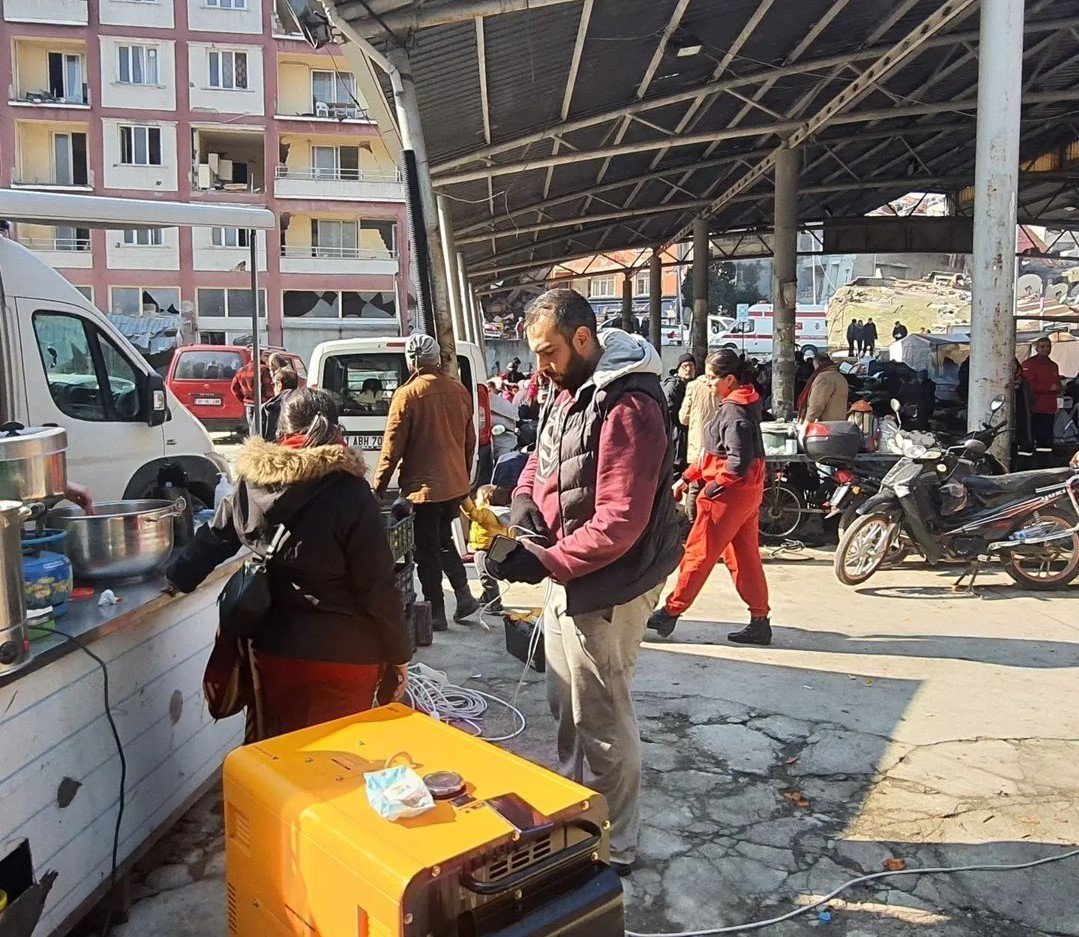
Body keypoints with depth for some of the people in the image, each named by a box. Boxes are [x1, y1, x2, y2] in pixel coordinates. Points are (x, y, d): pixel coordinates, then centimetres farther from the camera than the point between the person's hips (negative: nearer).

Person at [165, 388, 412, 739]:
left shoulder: (250, 485, -3)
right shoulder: (350, 494, -15)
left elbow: (210, 542, 12)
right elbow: (378, 587, -13)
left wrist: (175, 576, 28)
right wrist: (399, 655, -3)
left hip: (274, 651, 4)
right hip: (344, 654, -4)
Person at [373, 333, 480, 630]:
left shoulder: (406, 395, -15)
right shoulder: (459, 391, 3)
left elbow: (392, 448, -13)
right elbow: (470, 441, 12)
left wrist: (378, 488, -4)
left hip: (423, 486, -6)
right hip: (456, 484, 6)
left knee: (427, 550, 6)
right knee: (444, 539, 23)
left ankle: (436, 614, 12)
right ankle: (463, 595, 15)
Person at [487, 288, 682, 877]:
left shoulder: (627, 406, -24)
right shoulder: (569, 389, 7)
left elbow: (620, 521, -27)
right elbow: (540, 461, 15)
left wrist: (544, 562, -27)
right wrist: (522, 508, -4)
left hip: (605, 586, -10)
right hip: (570, 572, 10)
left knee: (600, 722, 5)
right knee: (566, 704, 24)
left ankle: (612, 849, 25)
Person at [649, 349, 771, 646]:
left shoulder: (734, 410, -17)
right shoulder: (741, 406, 14)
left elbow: (738, 461, -25)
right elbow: (714, 451, 18)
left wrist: (713, 487, -14)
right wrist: (686, 478, 16)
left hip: (730, 491, -10)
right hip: (747, 491, 10)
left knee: (699, 552, 0)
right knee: (744, 555, 12)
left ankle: (671, 612, 10)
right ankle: (759, 622, 16)